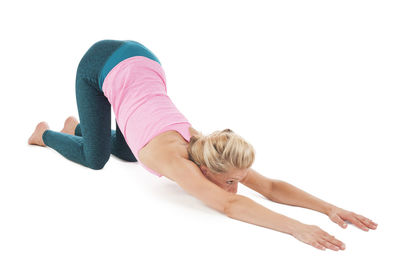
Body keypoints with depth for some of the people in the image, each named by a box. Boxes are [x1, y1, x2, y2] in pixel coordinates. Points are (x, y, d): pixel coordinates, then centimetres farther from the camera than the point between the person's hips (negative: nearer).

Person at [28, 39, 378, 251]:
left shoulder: (207, 150, -20)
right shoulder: (173, 159, -35)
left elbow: (272, 187, -19)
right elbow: (229, 206, -48)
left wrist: (330, 208, -29)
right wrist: (297, 228, -54)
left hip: (140, 58, 5)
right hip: (100, 66, -5)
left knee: (127, 152, 15)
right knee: (96, 158, 2)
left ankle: (77, 126, 42)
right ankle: (45, 134, 31)